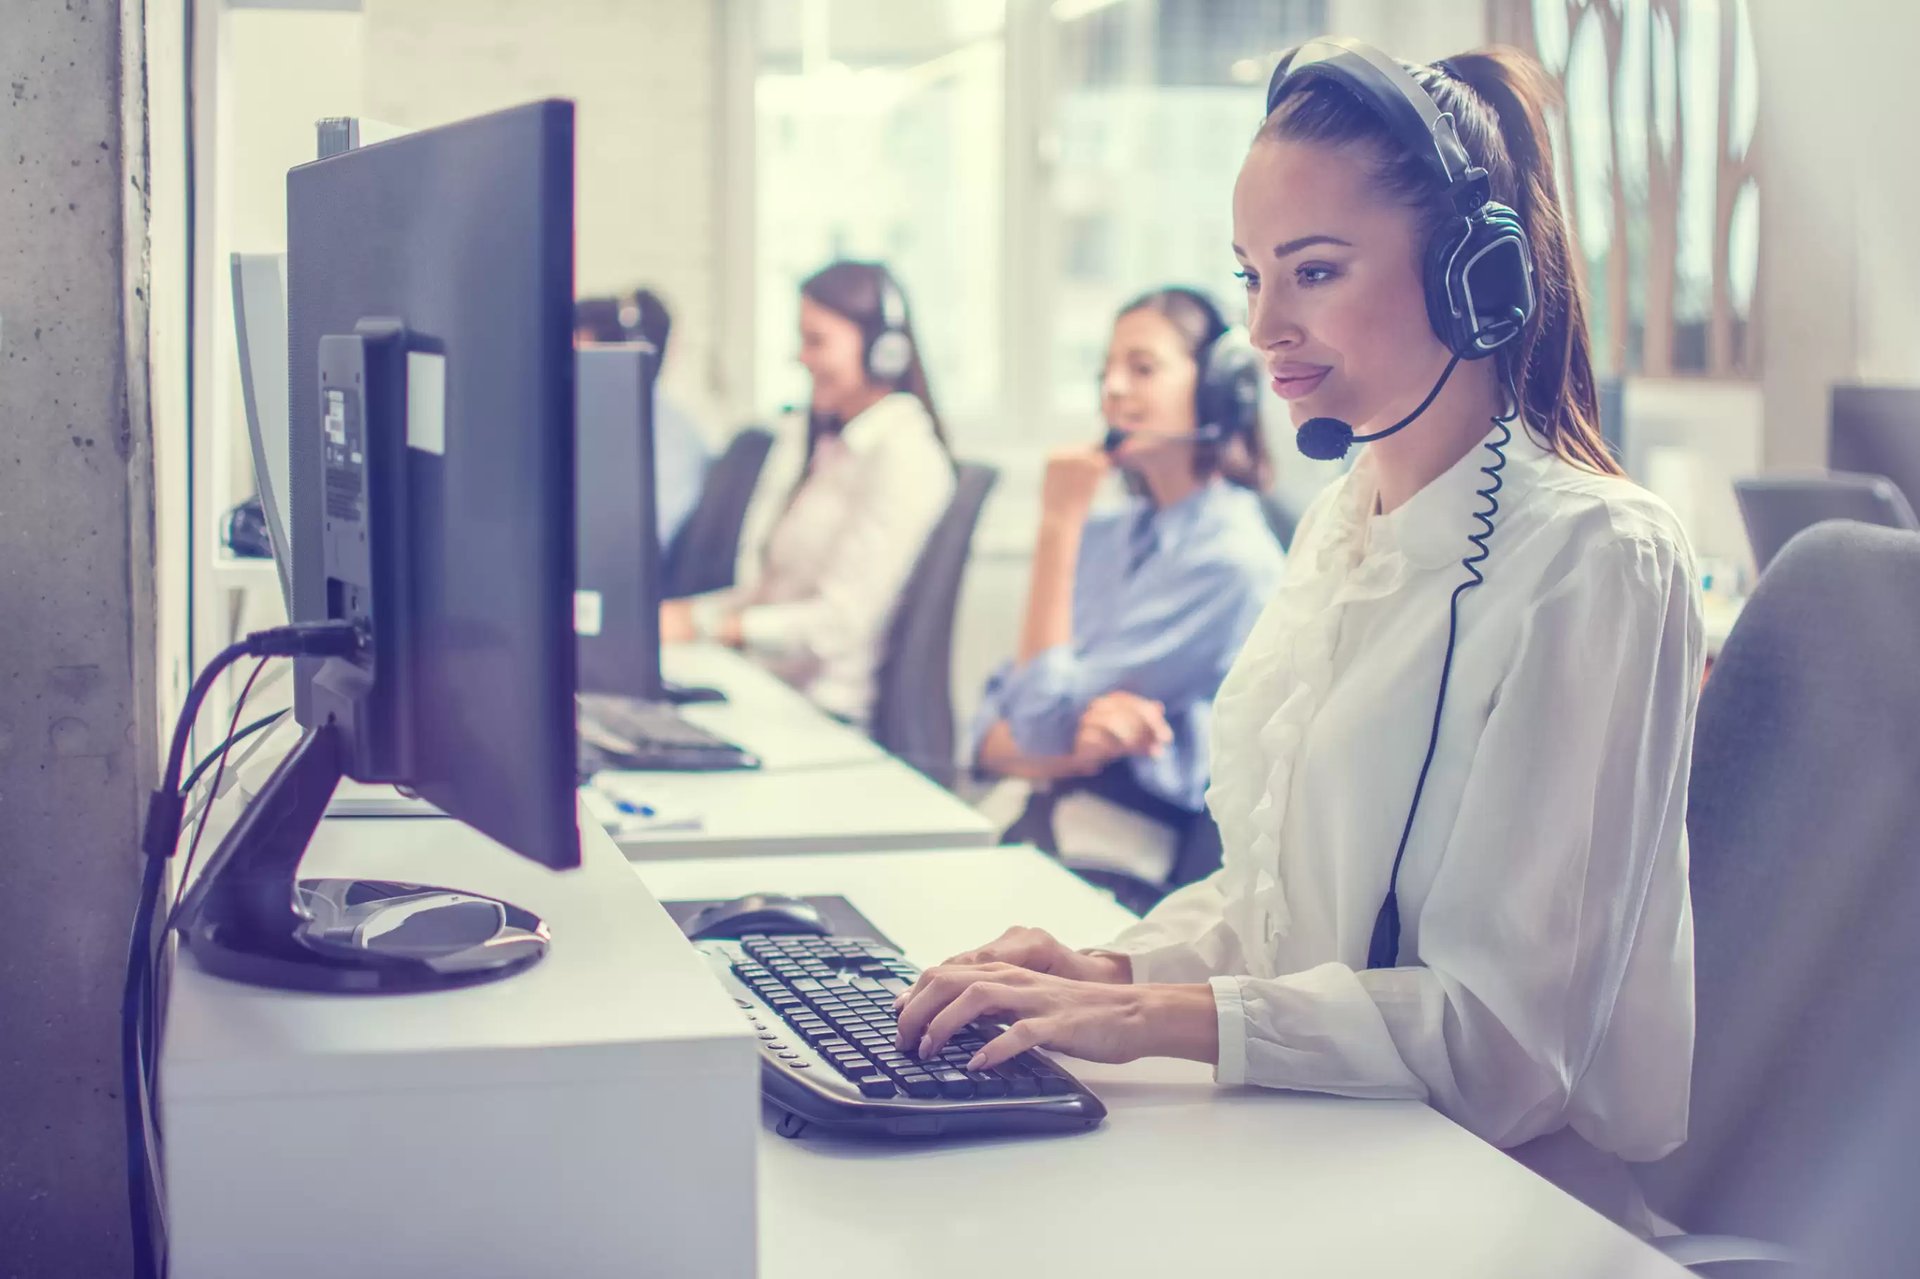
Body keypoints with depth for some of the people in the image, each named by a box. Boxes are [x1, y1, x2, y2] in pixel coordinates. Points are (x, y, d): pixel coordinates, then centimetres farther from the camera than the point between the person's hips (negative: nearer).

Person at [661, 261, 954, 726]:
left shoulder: (902, 455, -11)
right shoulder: (836, 444, 20)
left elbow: (840, 622, -18)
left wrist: (699, 625, -18)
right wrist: (672, 613, 6)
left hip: (829, 713, -9)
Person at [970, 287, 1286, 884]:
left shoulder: (1233, 560, -10)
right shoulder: (1104, 538, 13)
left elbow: (1042, 718, -12)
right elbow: (992, 734, 9)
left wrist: (1058, 524, -9)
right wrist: (1080, 746, -14)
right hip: (1015, 817, 7)